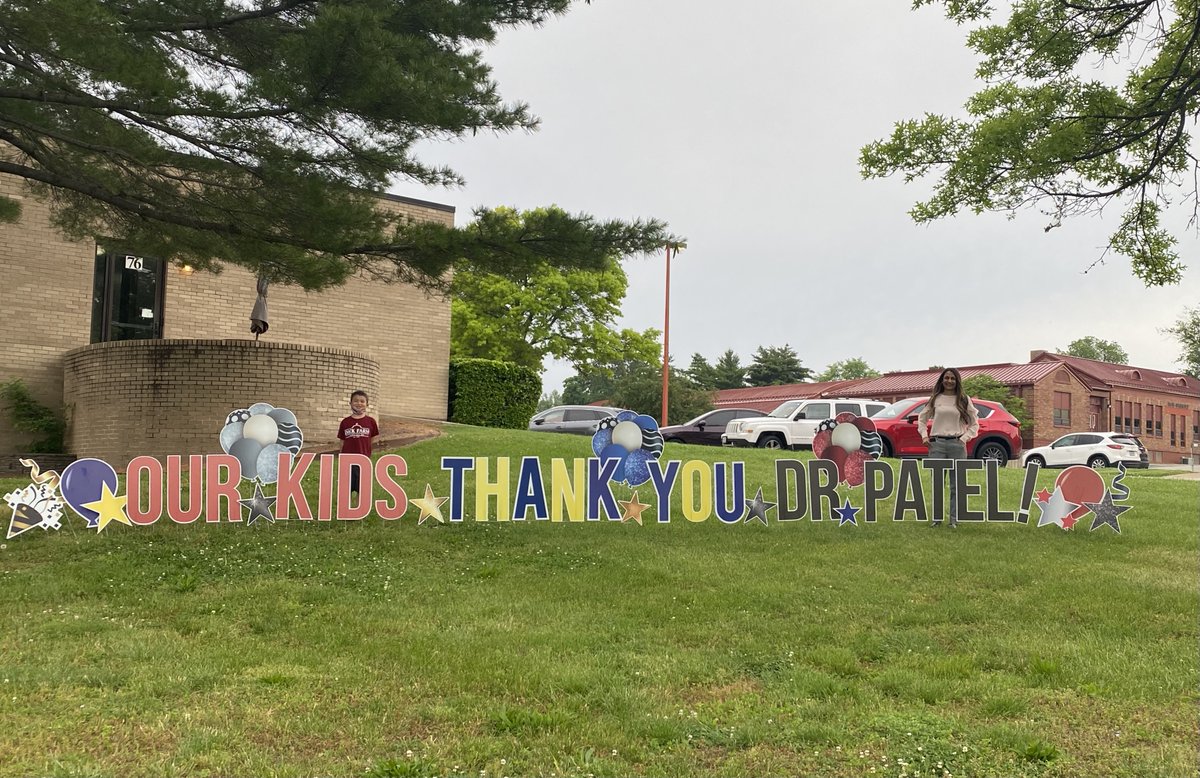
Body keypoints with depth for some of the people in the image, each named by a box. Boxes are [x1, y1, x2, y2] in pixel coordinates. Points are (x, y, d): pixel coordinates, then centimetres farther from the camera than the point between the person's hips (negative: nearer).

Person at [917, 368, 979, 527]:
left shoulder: (964, 400, 6)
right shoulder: (935, 399, 8)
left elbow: (974, 423, 10)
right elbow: (922, 418, 18)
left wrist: (965, 438, -3)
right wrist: (924, 436, 5)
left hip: (957, 444, -1)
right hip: (937, 444, 1)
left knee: (956, 484, 3)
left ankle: (954, 519, 10)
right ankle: (937, 518, 7)